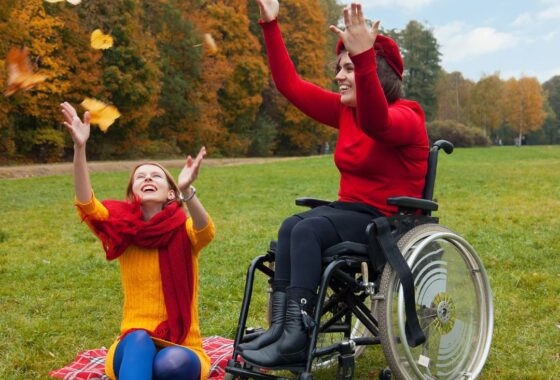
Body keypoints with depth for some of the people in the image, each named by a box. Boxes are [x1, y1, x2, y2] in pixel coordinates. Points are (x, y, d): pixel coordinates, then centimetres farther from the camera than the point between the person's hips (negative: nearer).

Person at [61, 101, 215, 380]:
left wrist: (187, 190, -48)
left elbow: (206, 231, -28)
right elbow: (86, 205, -17)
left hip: (182, 350, -1)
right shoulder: (123, 233, 1)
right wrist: (79, 148, -32)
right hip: (132, 348, 1)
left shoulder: (185, 232, -4)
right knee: (139, 339, -35)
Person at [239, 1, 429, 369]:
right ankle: (282, 325, -28)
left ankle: (296, 336, -30)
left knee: (308, 230, -28)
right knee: (291, 226, -22)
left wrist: (363, 58, -52)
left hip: (388, 220, -7)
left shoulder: (405, 117, -14)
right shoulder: (345, 111, 8)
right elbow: (291, 85, 6)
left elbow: (376, 123, -39)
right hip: (351, 210, 7)